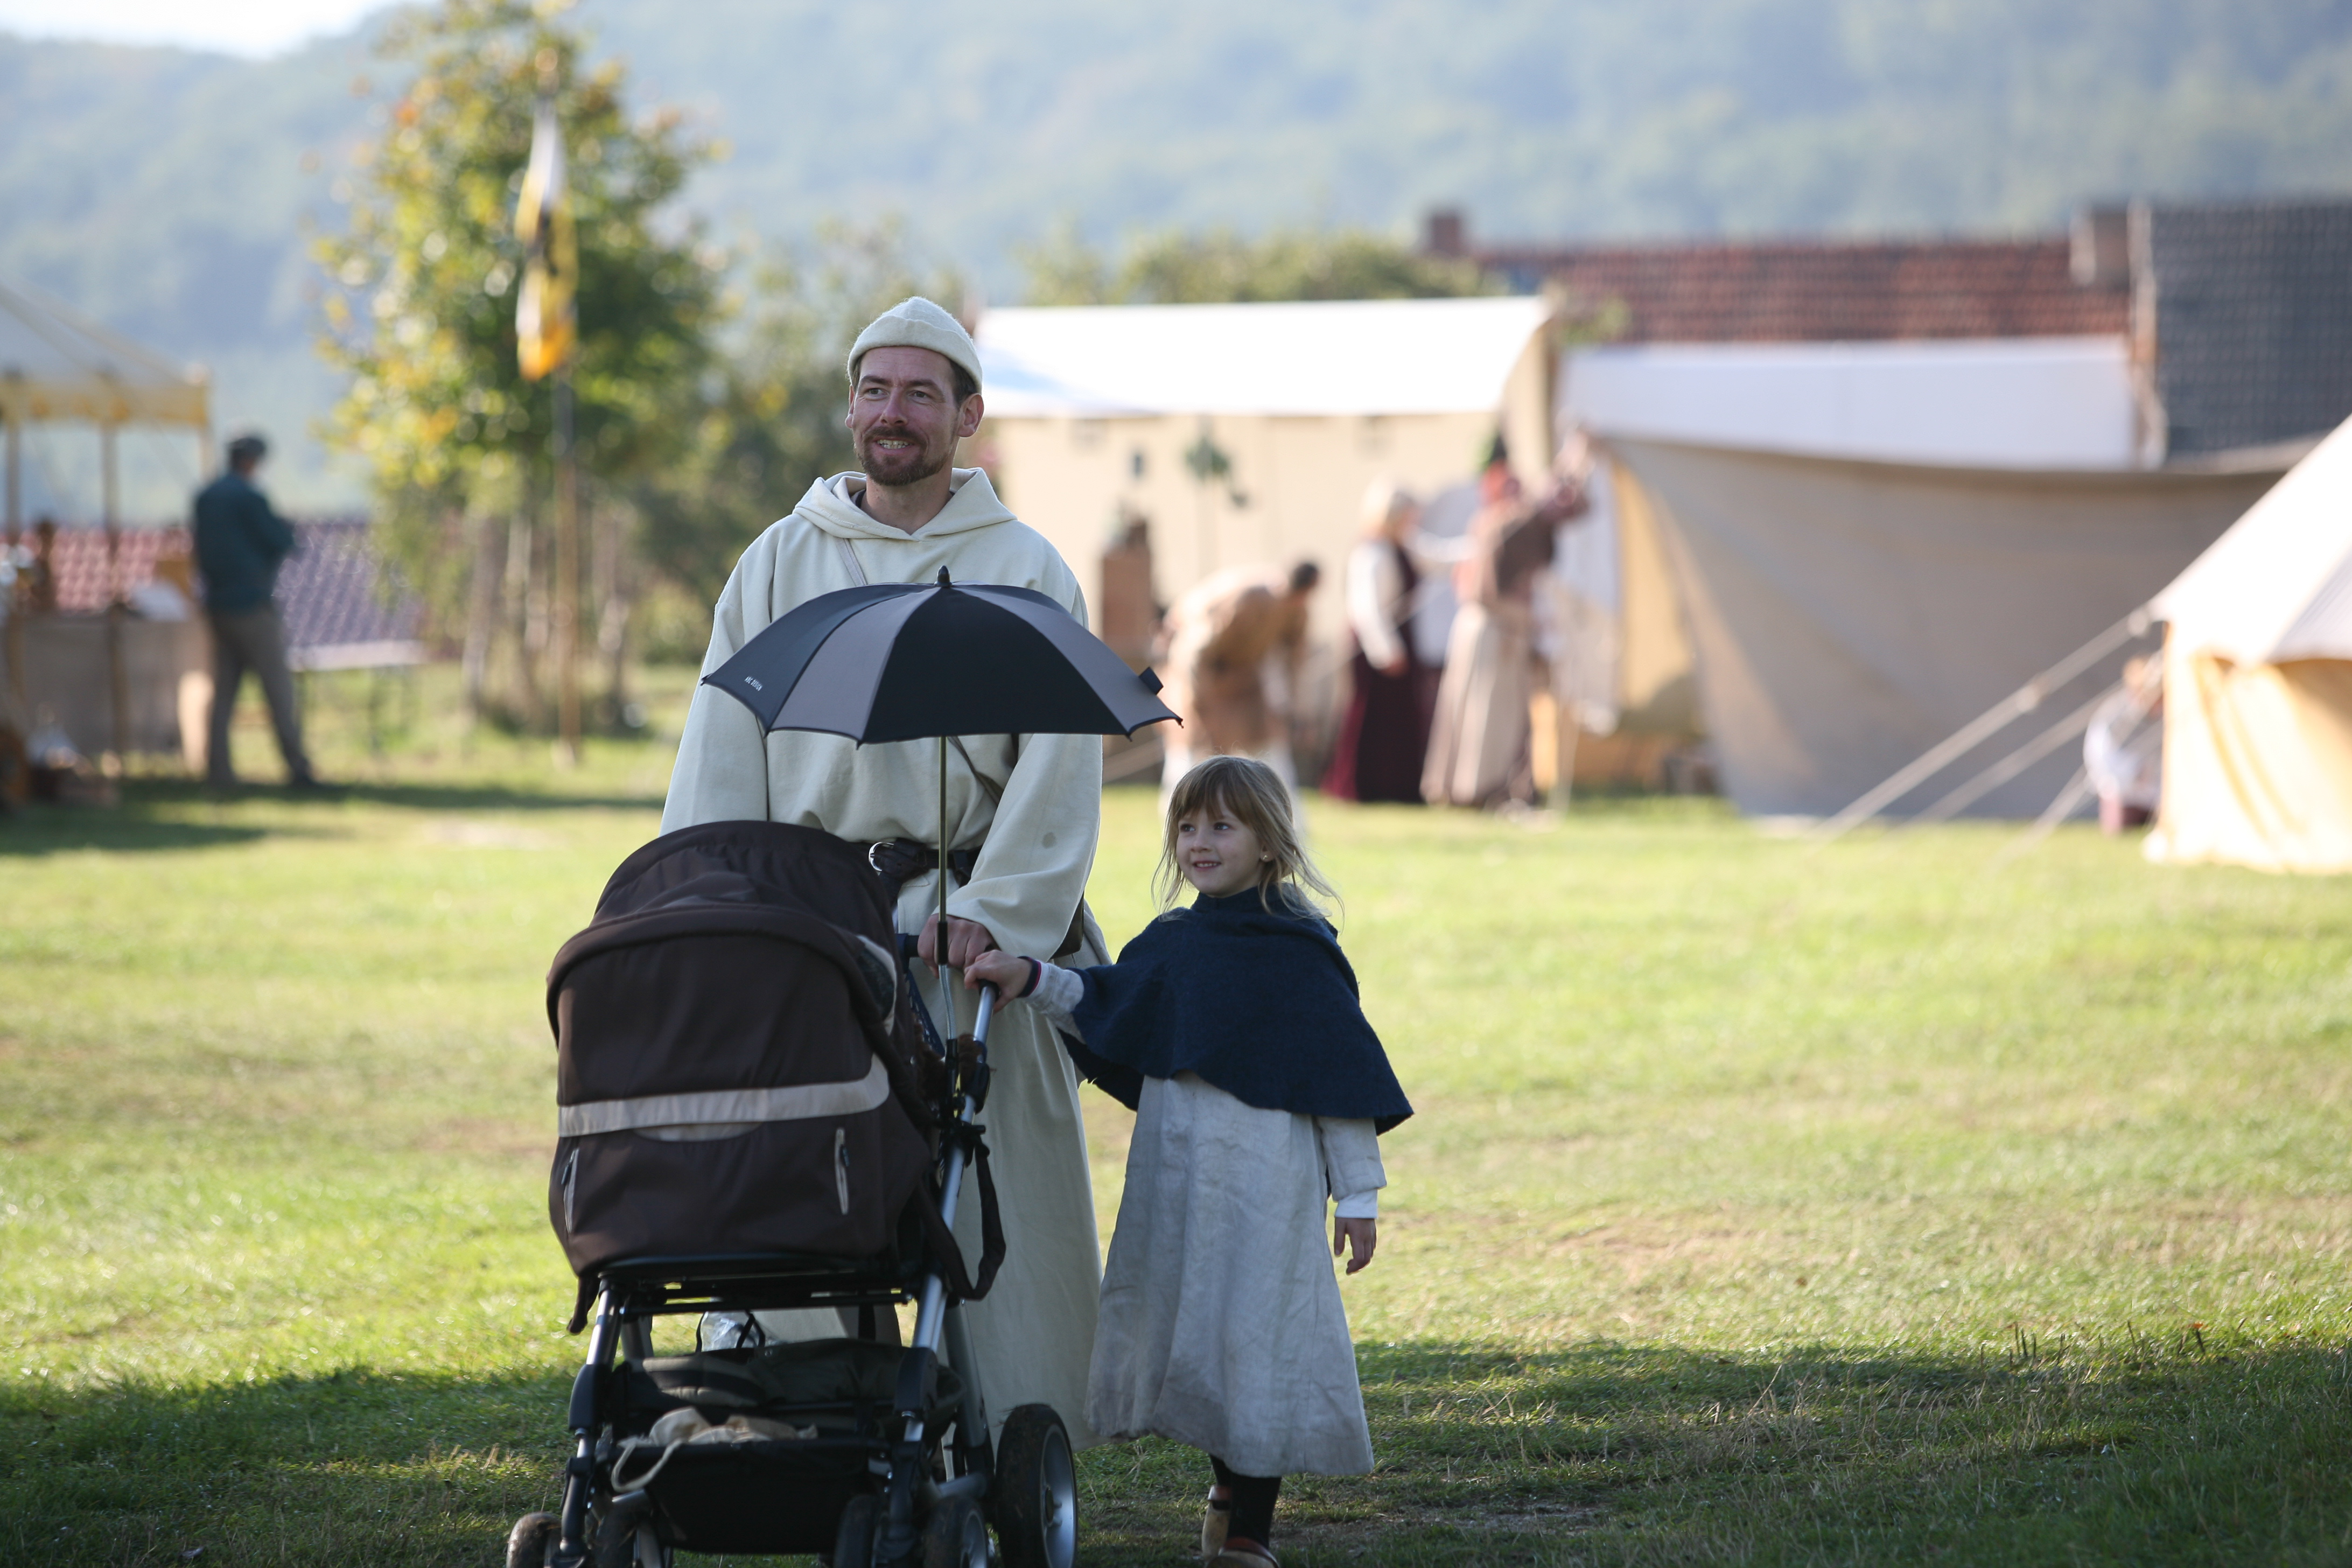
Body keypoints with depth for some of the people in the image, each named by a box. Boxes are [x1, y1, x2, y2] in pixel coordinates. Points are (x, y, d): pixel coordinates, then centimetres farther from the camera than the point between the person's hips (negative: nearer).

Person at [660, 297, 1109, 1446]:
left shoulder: (1023, 571, 6)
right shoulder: (781, 561, 13)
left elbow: (1060, 761, -2)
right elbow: (722, 750, 11)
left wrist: (995, 912, -13)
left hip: (968, 923, -2)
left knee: (999, 1181, -4)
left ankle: (1017, 1434, 1)